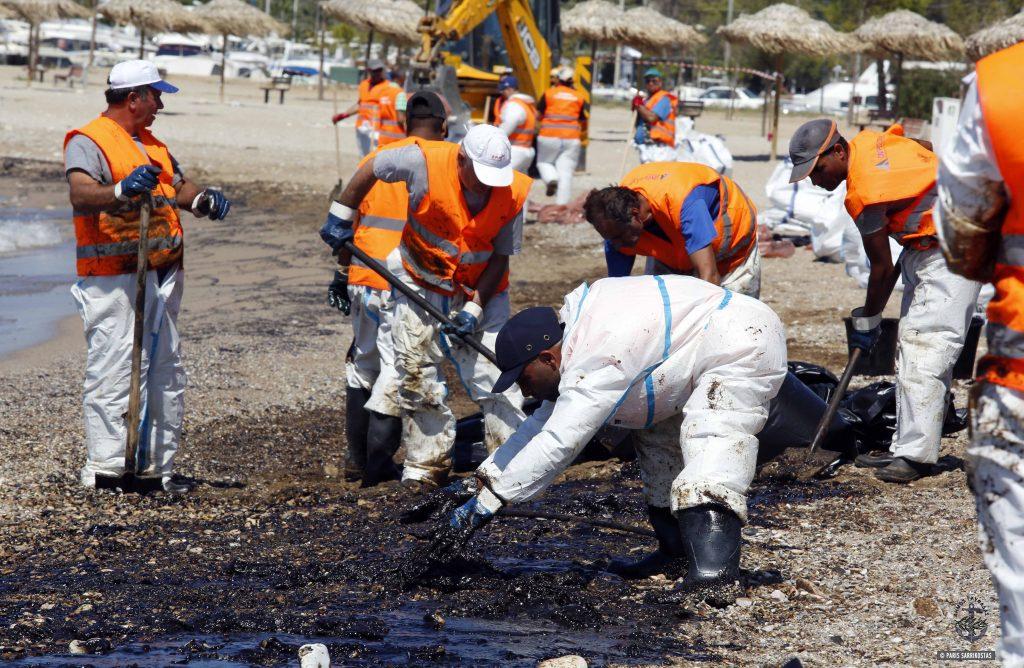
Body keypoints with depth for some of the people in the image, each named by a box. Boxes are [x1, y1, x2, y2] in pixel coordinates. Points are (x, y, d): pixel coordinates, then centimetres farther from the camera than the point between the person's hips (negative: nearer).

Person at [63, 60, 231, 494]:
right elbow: (81, 194, -24)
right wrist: (121, 190, -43)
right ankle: (104, 467, -8)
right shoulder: (88, 141, -8)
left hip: (161, 276, 9)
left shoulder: (152, 145, 21)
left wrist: (202, 199, -1)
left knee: (166, 371, 12)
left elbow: (179, 187, 22)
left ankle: (157, 465, 19)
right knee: (112, 370, -10)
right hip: (113, 279, -9)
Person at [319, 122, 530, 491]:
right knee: (416, 376, 4)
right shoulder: (424, 161, -26)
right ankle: (428, 463, 16)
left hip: (482, 291, 0)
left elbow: (501, 258, -11)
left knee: (495, 376, -8)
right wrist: (340, 216, 0)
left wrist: (475, 309, -18)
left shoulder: (513, 194, -21)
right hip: (422, 284, 0)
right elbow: (371, 168, -6)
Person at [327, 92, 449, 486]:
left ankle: (357, 457, 22)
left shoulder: (376, 158, 11)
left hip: (362, 277, 5)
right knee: (398, 367, 0)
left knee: (363, 362, 18)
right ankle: (378, 462, -2)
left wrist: (342, 273, 19)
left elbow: (349, 219, 11)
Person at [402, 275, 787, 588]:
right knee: (659, 440, 18)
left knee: (710, 443, -28)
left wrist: (481, 506, -27)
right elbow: (545, 425, 16)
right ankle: (678, 553, 16)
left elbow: (554, 447, -29)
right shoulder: (578, 345, 8)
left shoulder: (597, 363, -26)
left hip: (747, 344, -11)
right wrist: (476, 483, 10)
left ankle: (713, 561, -43)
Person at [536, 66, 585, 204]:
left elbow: (539, 114, 4)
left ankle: (552, 178, -11)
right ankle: (562, 204, -4)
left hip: (549, 136, -2)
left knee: (543, 162, 20)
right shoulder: (579, 97, 6)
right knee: (566, 172, 2)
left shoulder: (549, 94, -1)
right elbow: (582, 121, 12)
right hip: (572, 138, 2)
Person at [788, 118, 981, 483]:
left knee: (926, 346, -17)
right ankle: (906, 448, 11)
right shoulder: (868, 141, 0)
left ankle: (916, 455, -21)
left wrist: (867, 321, -3)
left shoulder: (864, 193, -24)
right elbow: (930, 149, 16)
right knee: (910, 346, 9)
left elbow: (882, 268, -17)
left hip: (950, 253, -11)